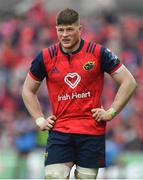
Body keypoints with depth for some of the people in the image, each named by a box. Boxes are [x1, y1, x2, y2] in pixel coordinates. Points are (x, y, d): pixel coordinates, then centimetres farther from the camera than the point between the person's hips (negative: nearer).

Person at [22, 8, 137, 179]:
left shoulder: (98, 53, -3)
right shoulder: (46, 57, 2)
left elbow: (129, 83, 1)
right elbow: (28, 90, 17)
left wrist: (111, 112, -4)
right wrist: (40, 119, 8)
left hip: (92, 132, -1)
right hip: (59, 131, 1)